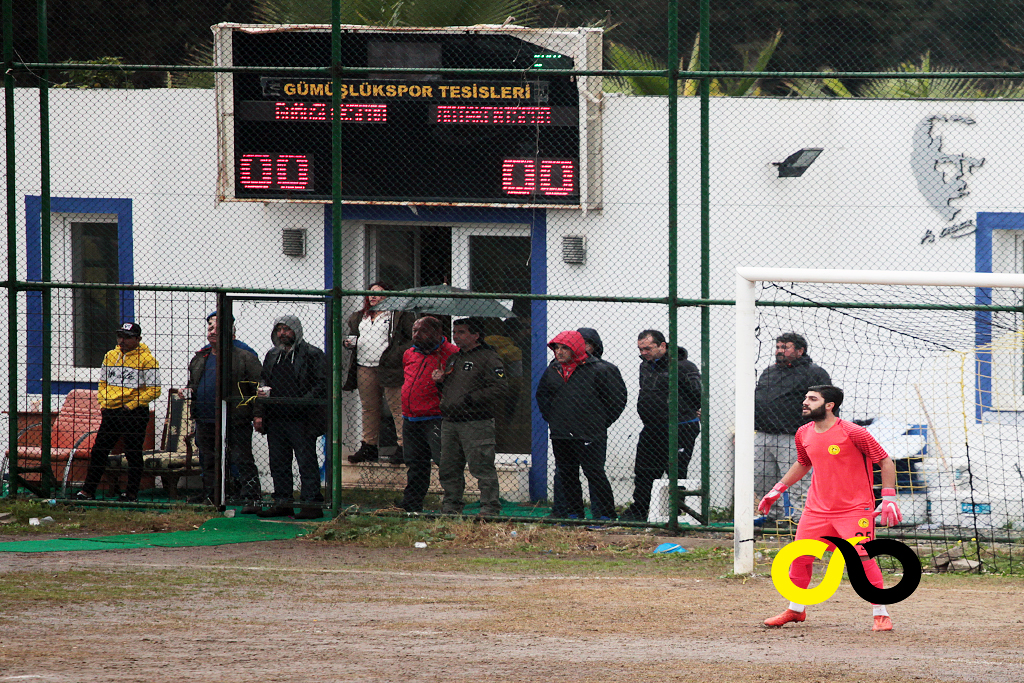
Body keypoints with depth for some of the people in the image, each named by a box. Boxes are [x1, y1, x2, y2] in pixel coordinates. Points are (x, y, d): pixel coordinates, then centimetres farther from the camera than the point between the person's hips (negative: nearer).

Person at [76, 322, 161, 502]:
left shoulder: (146, 359, -7)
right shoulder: (110, 356, 12)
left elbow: (153, 390, -9)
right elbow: (103, 382, 22)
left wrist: (131, 405, -13)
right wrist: (103, 403, 7)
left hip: (133, 413, -6)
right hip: (110, 412, 6)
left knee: (133, 455, 1)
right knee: (98, 451, 5)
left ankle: (132, 493, 8)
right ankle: (88, 491, 11)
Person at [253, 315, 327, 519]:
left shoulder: (312, 355, -1)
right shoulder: (272, 356, 18)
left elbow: (321, 385, -6)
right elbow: (263, 384, 22)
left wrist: (304, 402, -18)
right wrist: (259, 413, 12)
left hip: (301, 419, -6)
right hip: (275, 419, 6)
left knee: (307, 462, -6)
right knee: (279, 464, 9)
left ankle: (311, 503, -4)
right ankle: (282, 502, 16)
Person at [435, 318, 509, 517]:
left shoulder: (488, 358, -5)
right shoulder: (454, 358, 22)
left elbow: (500, 389, -14)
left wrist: (470, 399, -18)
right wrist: (440, 380, 10)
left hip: (476, 423, -8)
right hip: (450, 422, 8)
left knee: (482, 468, -10)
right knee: (449, 469, 11)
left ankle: (490, 507, -8)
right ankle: (450, 507, 20)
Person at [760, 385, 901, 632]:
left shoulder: (852, 433, -14)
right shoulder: (804, 434, 6)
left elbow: (885, 462, -7)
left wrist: (889, 498, -13)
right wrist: (777, 490, 24)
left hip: (855, 509, -6)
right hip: (817, 508, 6)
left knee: (863, 559, -13)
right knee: (800, 557, 5)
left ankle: (881, 614, -2)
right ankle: (795, 610, 24)